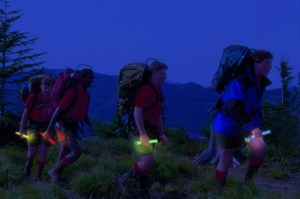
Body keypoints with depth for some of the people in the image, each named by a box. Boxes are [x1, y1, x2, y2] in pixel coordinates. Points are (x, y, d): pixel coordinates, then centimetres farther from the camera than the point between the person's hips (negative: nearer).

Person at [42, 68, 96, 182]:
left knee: (65, 155, 12)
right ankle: (54, 171, 0)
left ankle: (56, 179, 22)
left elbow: (84, 114, 20)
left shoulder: (86, 95, 8)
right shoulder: (73, 91, -19)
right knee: (76, 152, -14)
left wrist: (92, 127, 7)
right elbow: (58, 110, -20)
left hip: (72, 128, 9)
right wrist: (48, 130, -19)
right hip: (63, 126, -9)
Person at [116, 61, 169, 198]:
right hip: (141, 129, -10)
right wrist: (143, 135, -27)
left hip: (150, 129, 10)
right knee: (150, 159, -16)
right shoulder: (146, 89, -18)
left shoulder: (157, 90, 13)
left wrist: (161, 134, 17)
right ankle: (124, 180, -2)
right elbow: (137, 112, -24)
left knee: (146, 160, 12)